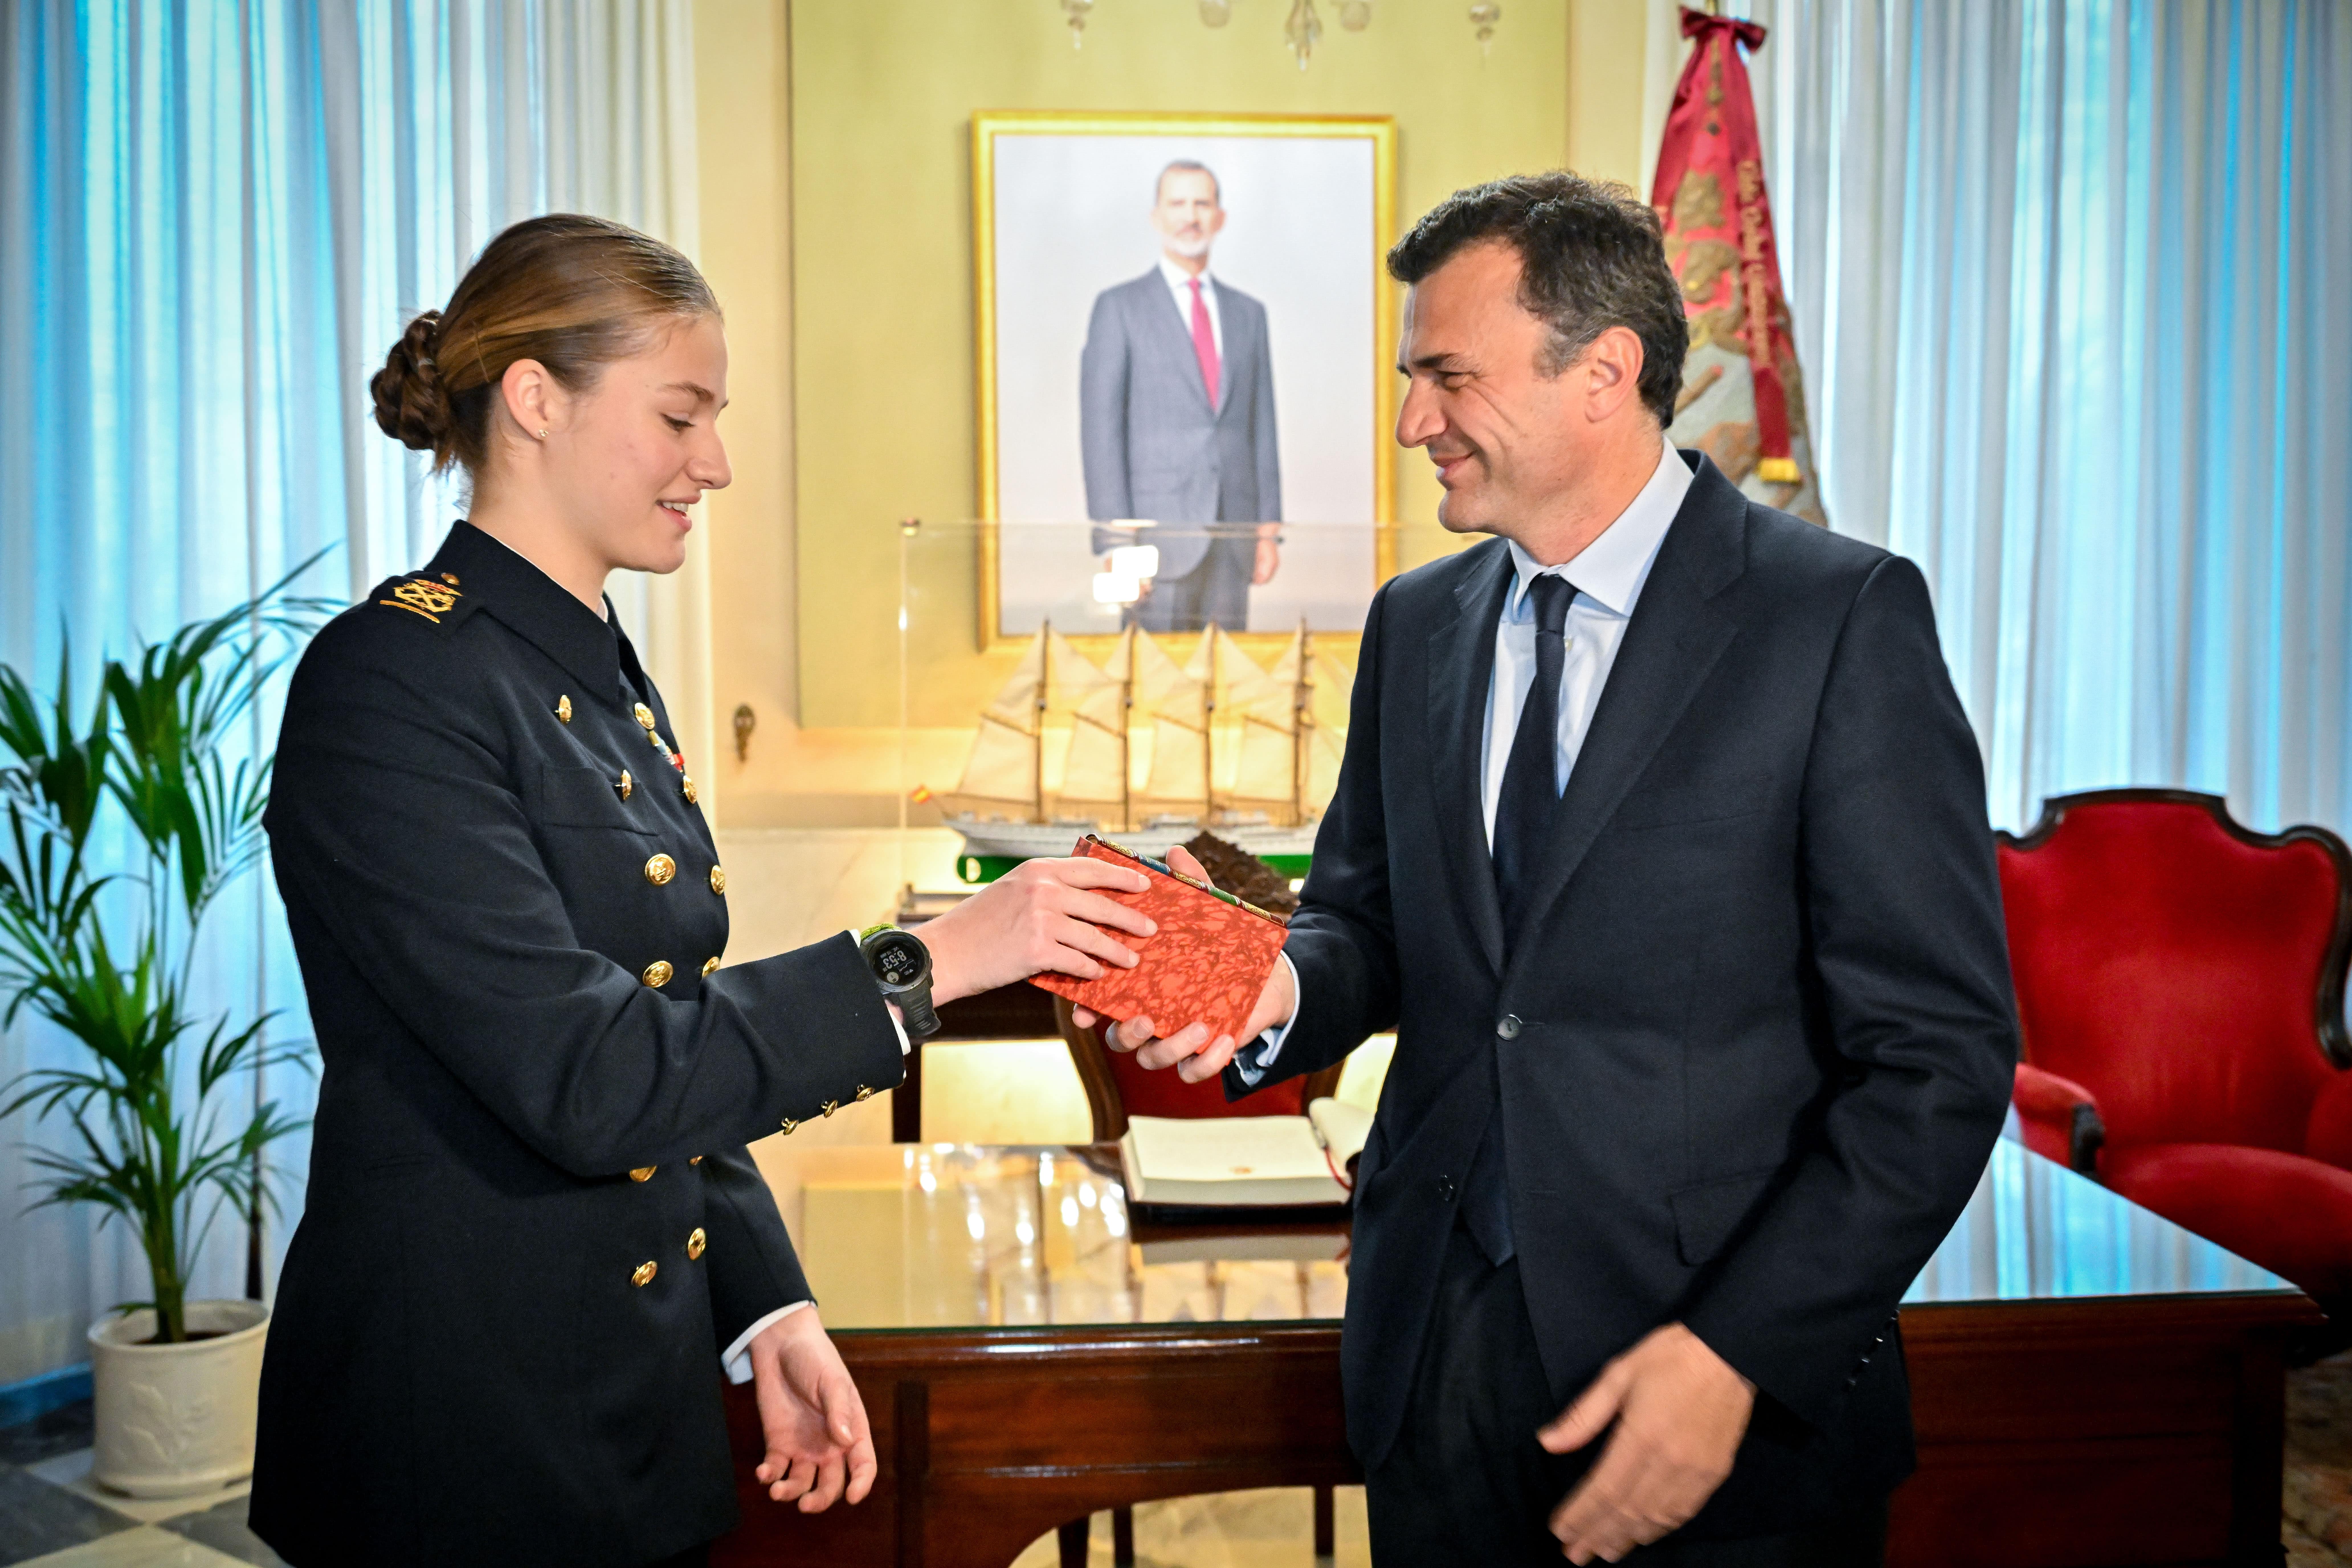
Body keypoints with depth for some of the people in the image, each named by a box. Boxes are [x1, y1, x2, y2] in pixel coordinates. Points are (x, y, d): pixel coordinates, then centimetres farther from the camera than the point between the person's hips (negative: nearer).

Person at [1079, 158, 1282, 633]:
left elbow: (1262, 427, 15)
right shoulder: (1119, 308, 3)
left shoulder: (1248, 313, 16)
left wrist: (1269, 528, 7)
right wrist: (1115, 542, -12)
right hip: (1159, 534, -4)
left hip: (1232, 537, 4)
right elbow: (1100, 430, -3)